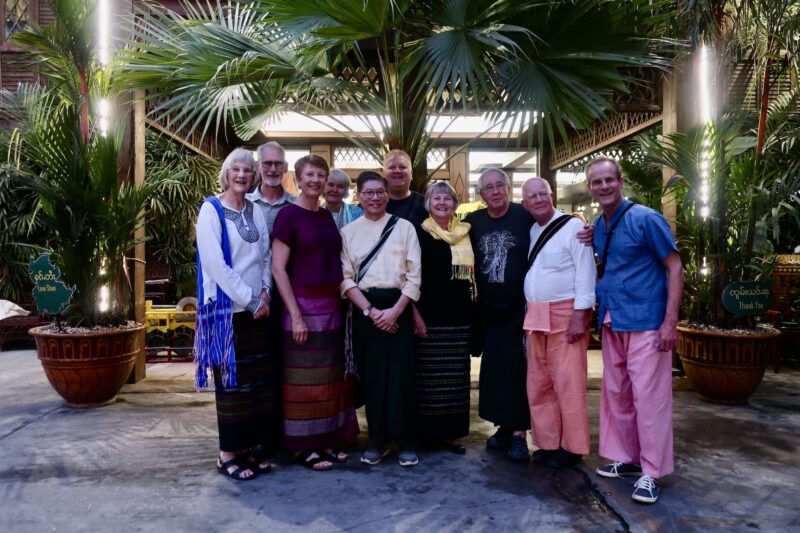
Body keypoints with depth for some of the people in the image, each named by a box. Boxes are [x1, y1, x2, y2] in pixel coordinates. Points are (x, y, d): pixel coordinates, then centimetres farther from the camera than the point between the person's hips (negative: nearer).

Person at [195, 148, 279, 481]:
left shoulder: (255, 211, 12)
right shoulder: (212, 209, -5)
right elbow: (215, 263, -13)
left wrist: (265, 291, -5)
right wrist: (249, 299, -14)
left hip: (257, 308, 6)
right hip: (226, 308, -6)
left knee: (259, 380, 8)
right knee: (232, 381, 0)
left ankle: (251, 447, 21)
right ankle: (228, 453, 13)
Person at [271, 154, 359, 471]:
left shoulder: (327, 216, 12)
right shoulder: (288, 215, -7)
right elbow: (278, 269, -12)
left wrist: (339, 301, 10)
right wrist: (295, 315, -16)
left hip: (332, 307, 7)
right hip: (303, 306, -7)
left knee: (330, 376, 13)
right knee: (304, 379, 2)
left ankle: (326, 440, 26)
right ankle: (302, 447, 15)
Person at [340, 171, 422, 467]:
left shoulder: (404, 227, 4)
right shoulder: (348, 232, 7)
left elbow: (414, 276, -1)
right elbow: (346, 278, 1)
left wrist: (395, 310, -10)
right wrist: (370, 310, -10)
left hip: (398, 307, -1)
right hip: (364, 310, 1)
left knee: (401, 373, -3)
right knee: (371, 375, 4)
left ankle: (406, 441, 11)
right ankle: (378, 439, 19)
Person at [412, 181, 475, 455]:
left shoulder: (465, 232, 11)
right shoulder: (419, 233, -2)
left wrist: (473, 309, 12)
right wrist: (415, 313, -13)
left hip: (460, 315, 5)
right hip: (430, 315, -4)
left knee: (456, 375, 8)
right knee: (430, 376, -1)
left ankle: (451, 432, 19)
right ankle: (428, 431, 13)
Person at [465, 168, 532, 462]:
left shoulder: (525, 216, -6)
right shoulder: (473, 221, 6)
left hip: (519, 308, -4)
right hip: (488, 309, 4)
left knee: (517, 370, -2)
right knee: (492, 369, 9)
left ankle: (519, 433, 8)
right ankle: (504, 427, 23)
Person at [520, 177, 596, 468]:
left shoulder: (573, 226, -7)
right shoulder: (531, 231, 14)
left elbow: (586, 271, -13)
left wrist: (580, 314, -18)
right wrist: (529, 313, 10)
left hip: (565, 314, -7)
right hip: (535, 316, 7)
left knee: (568, 383, -3)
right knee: (538, 383, 10)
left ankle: (572, 447, 10)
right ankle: (547, 443, 21)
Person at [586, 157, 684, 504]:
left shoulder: (645, 219, -10)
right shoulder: (597, 227, 10)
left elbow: (674, 267, -9)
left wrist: (671, 321, -15)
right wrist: (597, 301, 4)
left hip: (646, 323, -7)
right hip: (612, 324, 7)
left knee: (648, 396, -3)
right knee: (616, 394, 14)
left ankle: (652, 472, 9)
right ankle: (627, 457, 29)